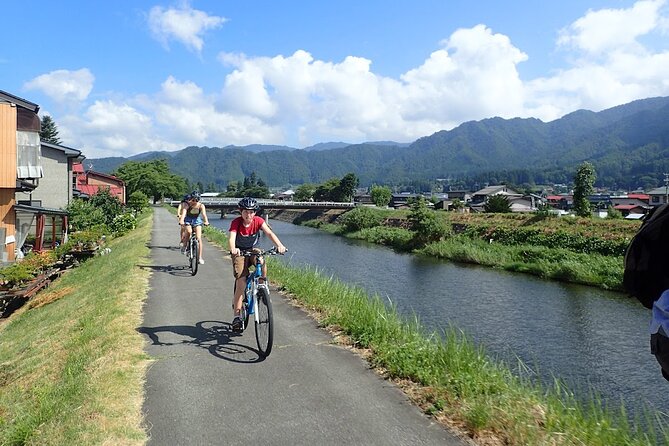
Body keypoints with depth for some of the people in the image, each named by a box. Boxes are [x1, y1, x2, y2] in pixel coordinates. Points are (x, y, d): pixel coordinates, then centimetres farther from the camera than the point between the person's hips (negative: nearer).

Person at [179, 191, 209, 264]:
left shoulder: (201, 206, -18)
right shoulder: (187, 205, -21)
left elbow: (204, 214, -34)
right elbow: (183, 213, -37)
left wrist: (206, 221, -54)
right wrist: (181, 220, -57)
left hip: (197, 220, 1)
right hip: (188, 220, -1)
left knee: (199, 238, -11)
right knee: (189, 231, -33)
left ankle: (200, 257, -5)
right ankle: (184, 246, -7)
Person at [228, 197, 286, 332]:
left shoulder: (258, 221, -16)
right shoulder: (236, 222, -21)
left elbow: (269, 233, -30)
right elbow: (231, 238, -36)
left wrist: (279, 245, -48)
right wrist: (233, 249, -59)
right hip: (240, 252, -2)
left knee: (263, 266, -33)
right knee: (241, 284, -12)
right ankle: (237, 316, -5)